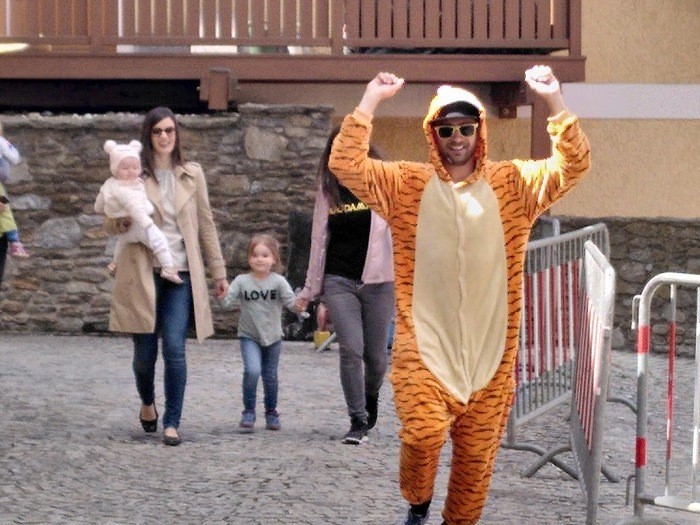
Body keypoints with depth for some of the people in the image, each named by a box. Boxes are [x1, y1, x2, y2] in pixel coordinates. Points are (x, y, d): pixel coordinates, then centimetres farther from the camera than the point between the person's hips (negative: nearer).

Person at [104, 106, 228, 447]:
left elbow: (206, 225, 13)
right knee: (145, 352, 4)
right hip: (142, 274, -1)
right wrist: (121, 222, -19)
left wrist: (218, 271, 12)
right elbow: (110, 223, 5)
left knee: (175, 348, -11)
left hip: (181, 273, 1)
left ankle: (172, 424, -3)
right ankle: (147, 403, 34)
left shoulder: (192, 175, 8)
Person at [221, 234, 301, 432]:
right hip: (249, 336, -1)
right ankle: (249, 412, -7)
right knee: (252, 370, -21)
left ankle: (271, 412, 34)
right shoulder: (242, 281, -9)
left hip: (272, 336, 1)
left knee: (270, 376, 11)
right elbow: (227, 300, -18)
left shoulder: (278, 281, -9)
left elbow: (290, 300, -18)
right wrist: (221, 297, -40)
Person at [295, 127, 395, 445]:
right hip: (338, 280, 1)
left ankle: (371, 394, 38)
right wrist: (310, 290, 15)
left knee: (375, 354, 4)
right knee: (351, 348, -13)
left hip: (377, 281, -1)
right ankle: (358, 421, -3)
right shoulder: (328, 191, 9)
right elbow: (319, 241, 14)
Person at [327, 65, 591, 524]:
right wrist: (371, 100, -11)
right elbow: (346, 164, -7)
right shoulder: (407, 185, 3)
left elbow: (573, 166, -4)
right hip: (424, 344, -2)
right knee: (424, 432, -19)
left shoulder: (512, 183, 5)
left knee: (477, 452, 7)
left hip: (489, 349, 2)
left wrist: (555, 101, -14)